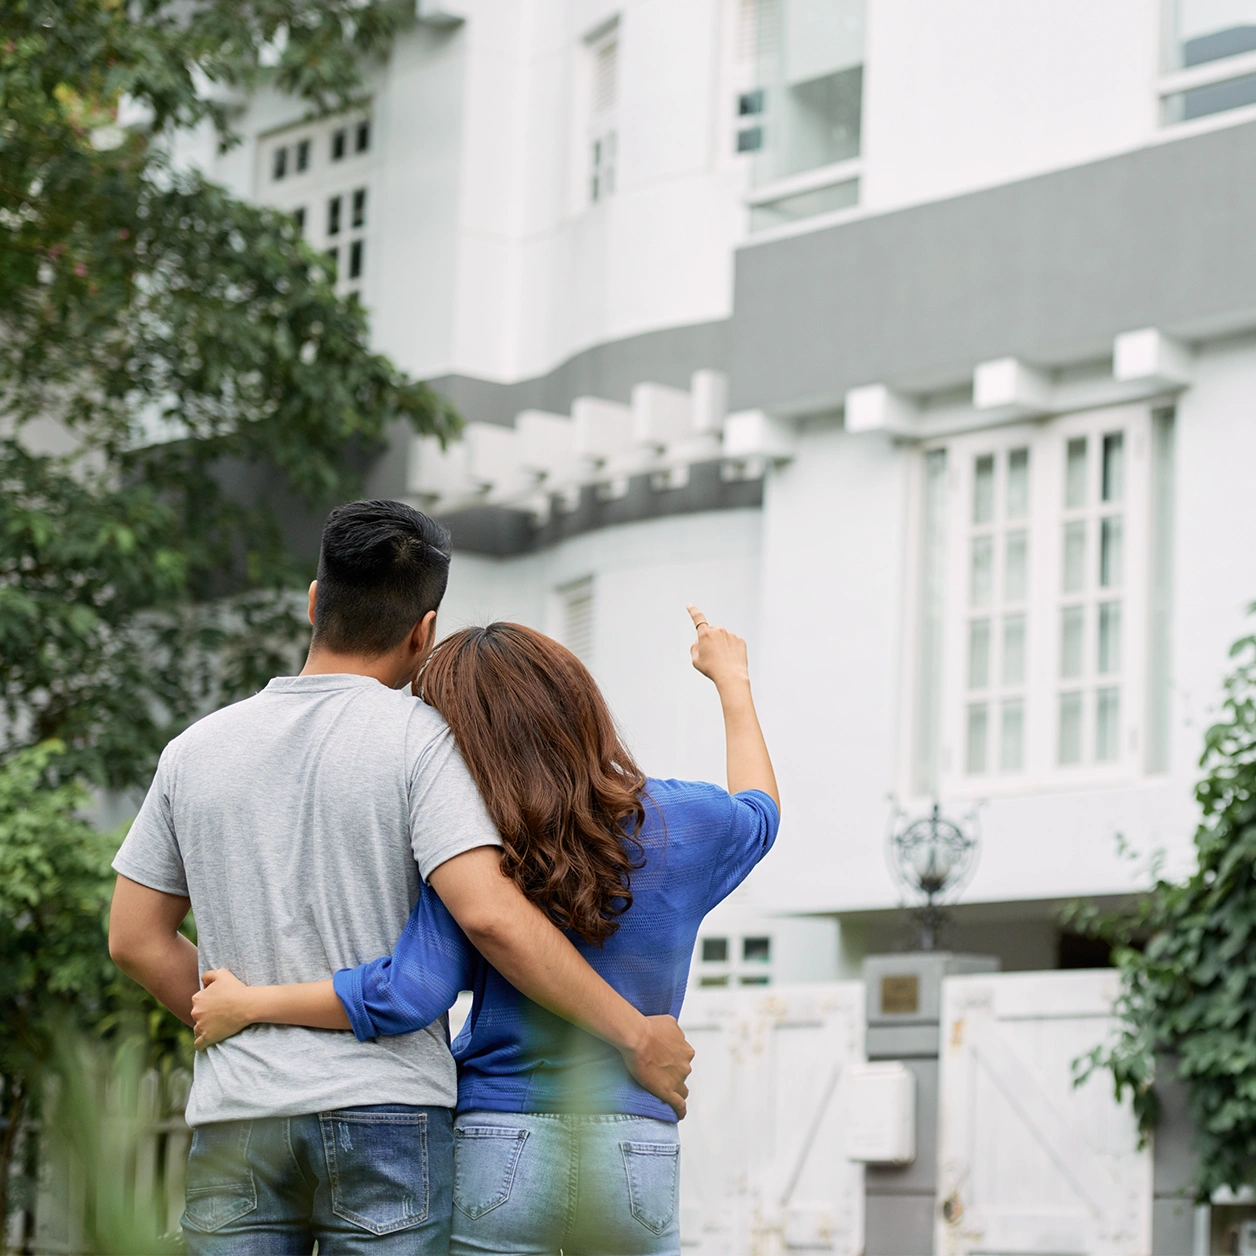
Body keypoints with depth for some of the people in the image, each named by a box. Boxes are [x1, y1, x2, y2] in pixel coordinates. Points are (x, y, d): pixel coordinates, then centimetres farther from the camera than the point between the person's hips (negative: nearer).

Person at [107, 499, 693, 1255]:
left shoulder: (196, 749, 10)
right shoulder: (417, 738, -5)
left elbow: (136, 938, 14)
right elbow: (488, 913, -16)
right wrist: (635, 1037, -9)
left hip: (234, 1118, 4)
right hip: (386, 1109, -4)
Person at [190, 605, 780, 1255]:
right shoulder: (679, 823, 1)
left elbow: (406, 995, -16)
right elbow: (758, 812, 23)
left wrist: (250, 1003, -5)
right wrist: (731, 679, 37)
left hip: (499, 1149, -2)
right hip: (637, 1159, 2)